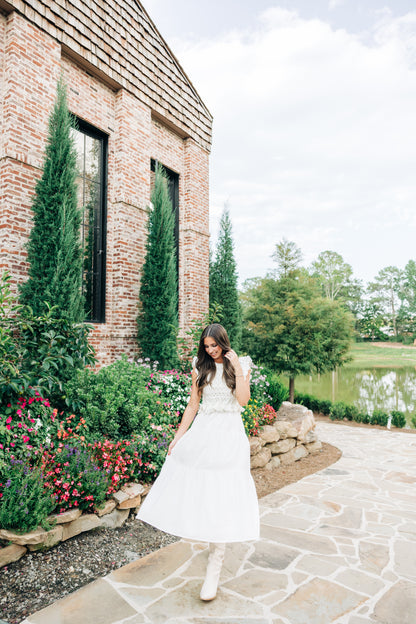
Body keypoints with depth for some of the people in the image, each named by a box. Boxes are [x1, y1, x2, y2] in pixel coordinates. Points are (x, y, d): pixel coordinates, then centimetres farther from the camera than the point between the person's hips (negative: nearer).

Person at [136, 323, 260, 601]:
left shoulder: (241, 364, 0)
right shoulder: (201, 367, 6)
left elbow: (243, 400, -12)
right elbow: (193, 405, 9)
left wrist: (237, 367, -15)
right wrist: (178, 437, 8)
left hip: (228, 435, -3)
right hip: (201, 433, 3)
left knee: (221, 498, -2)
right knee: (194, 488, 5)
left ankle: (214, 570, 8)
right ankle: (195, 528, 36)